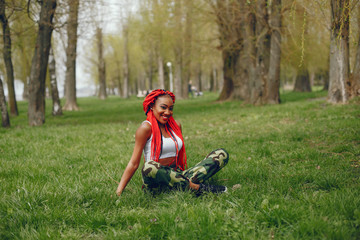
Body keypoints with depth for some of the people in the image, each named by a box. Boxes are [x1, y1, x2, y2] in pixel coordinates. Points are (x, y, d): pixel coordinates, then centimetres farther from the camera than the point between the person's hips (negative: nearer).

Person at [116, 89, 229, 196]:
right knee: (149, 167, -43)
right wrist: (119, 191, -14)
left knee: (222, 154, -4)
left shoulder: (176, 125, 13)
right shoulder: (146, 128, -5)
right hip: (157, 181, -6)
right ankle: (197, 188, -31)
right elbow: (134, 163, -8)